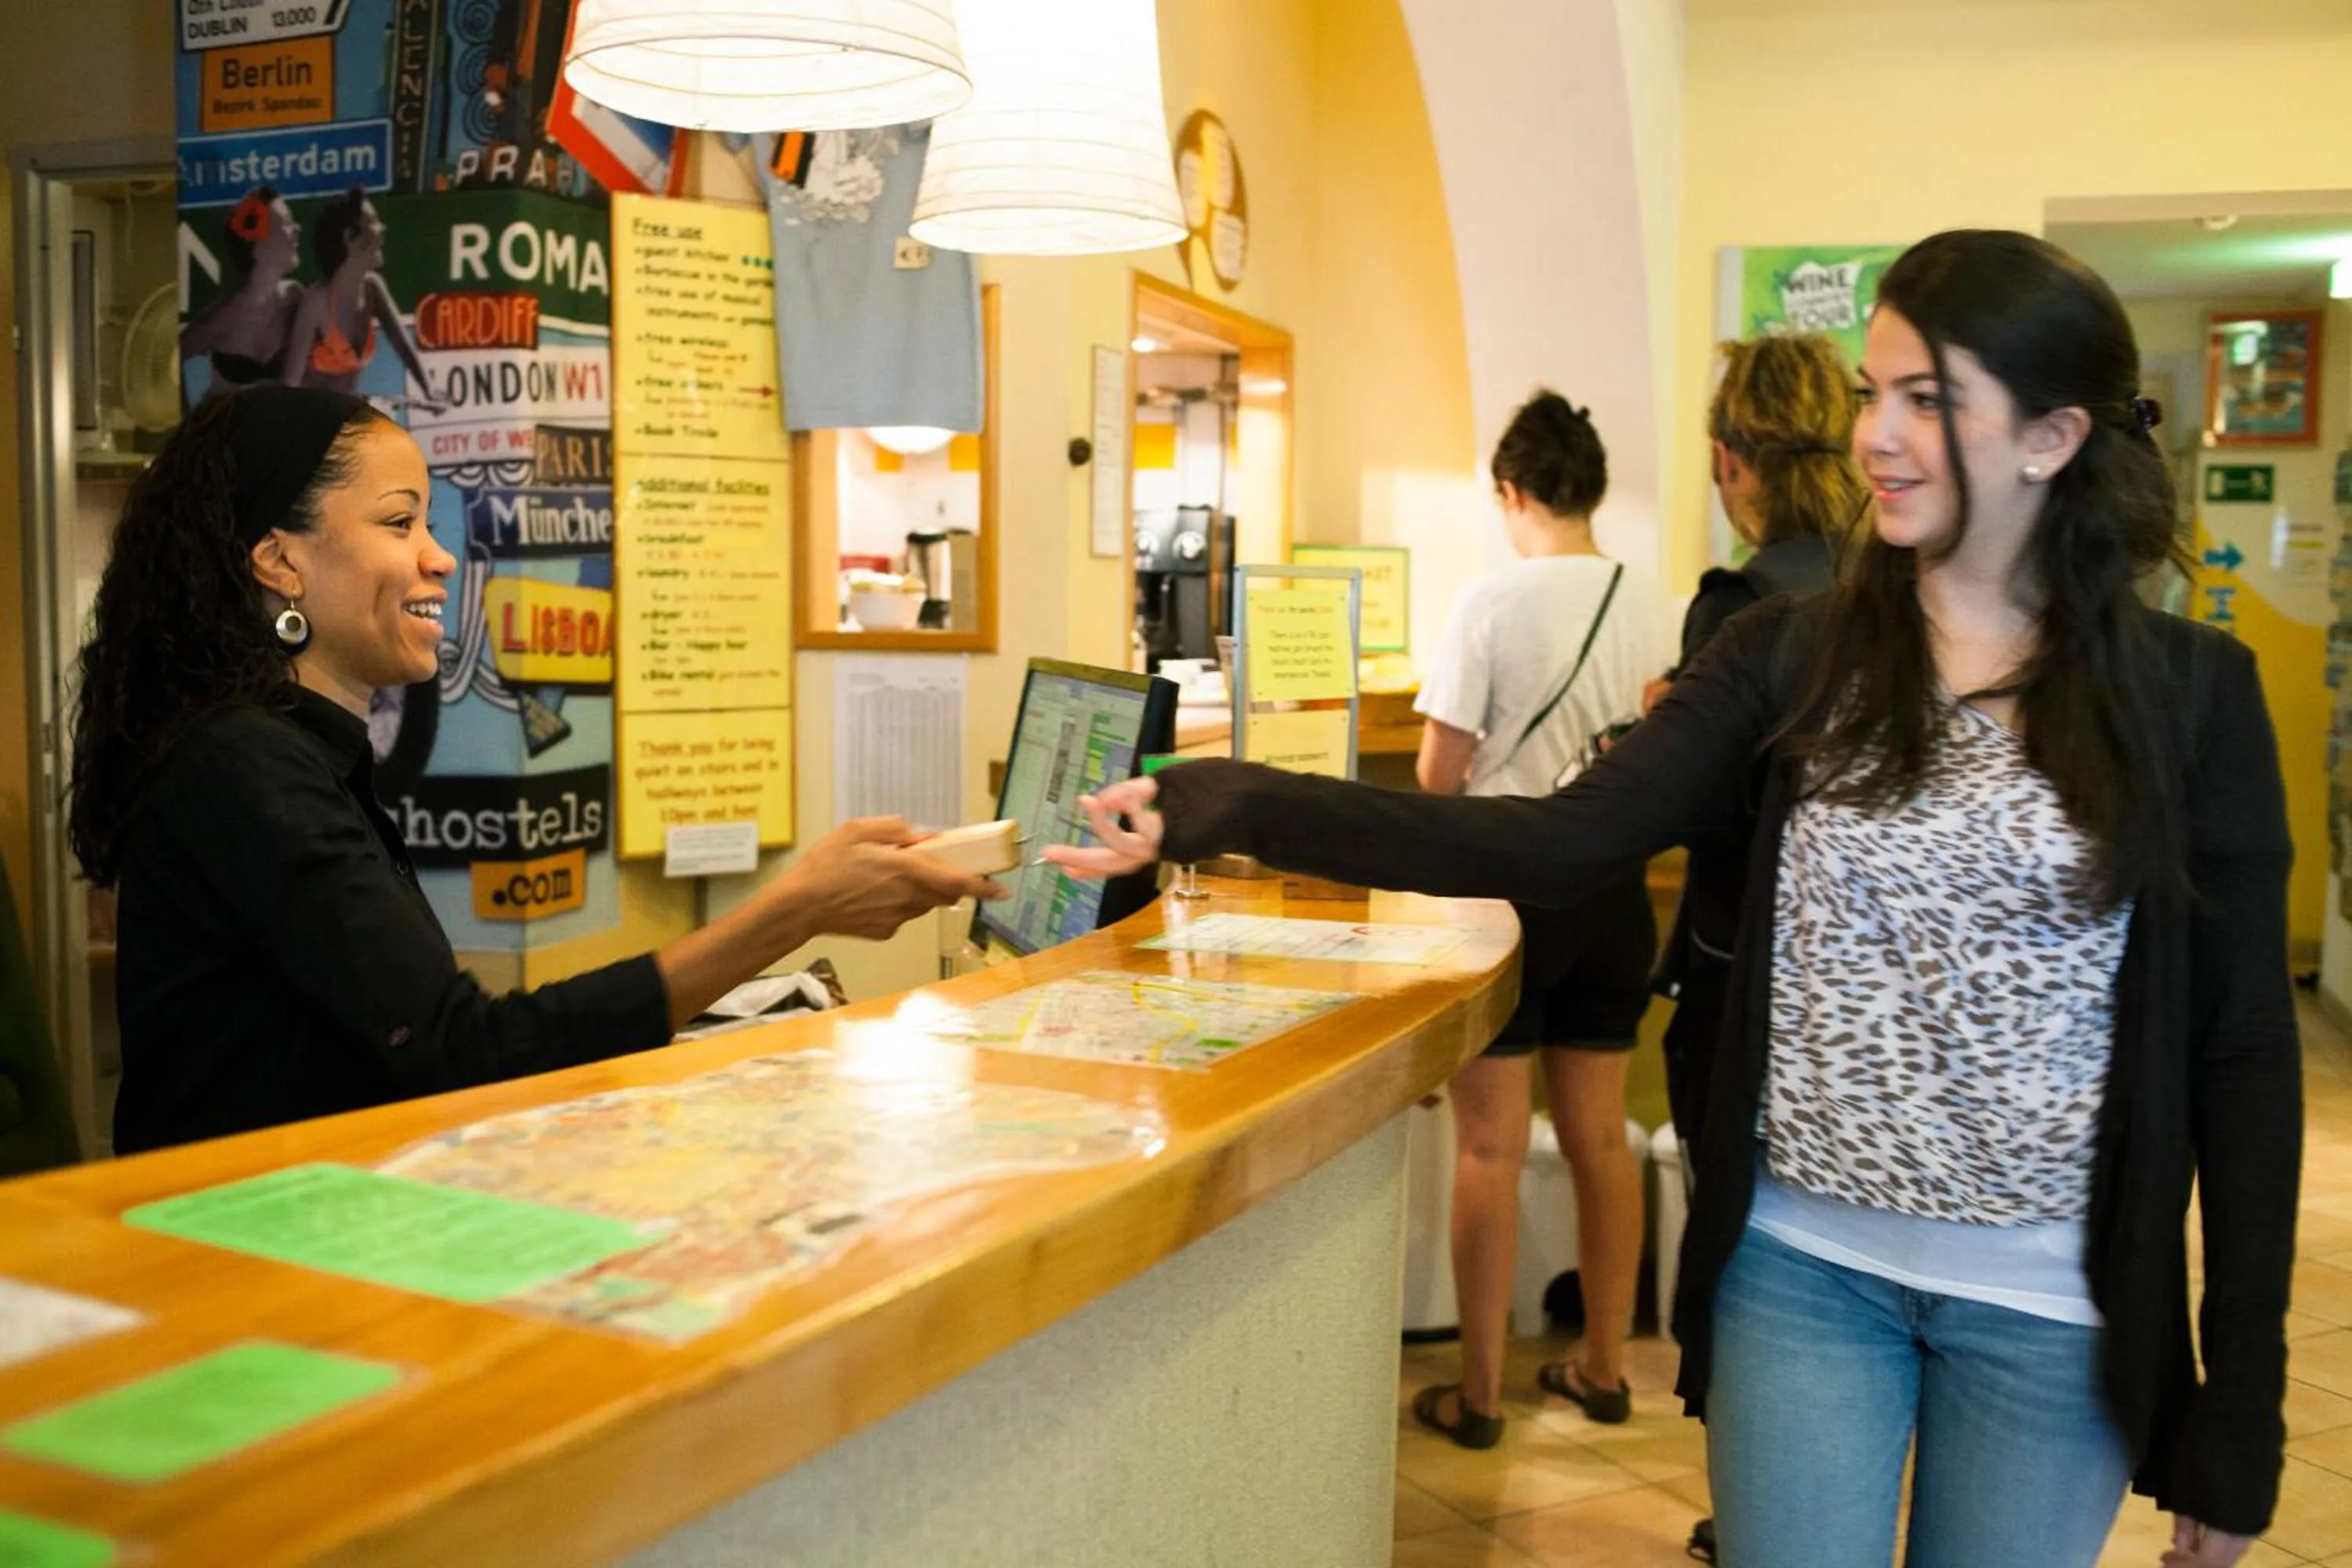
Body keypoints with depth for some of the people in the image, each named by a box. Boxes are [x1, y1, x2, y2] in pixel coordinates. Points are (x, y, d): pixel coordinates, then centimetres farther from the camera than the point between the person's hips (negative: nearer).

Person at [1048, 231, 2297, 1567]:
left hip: (2049, 1305, 0)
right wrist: (1239, 805, -22)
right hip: (1801, 1267, 1)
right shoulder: (1790, 658, -2)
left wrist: (2242, 1403, -3)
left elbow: (2241, 1049, -3)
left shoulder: (2192, 697, -5)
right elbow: (1560, 843, -13)